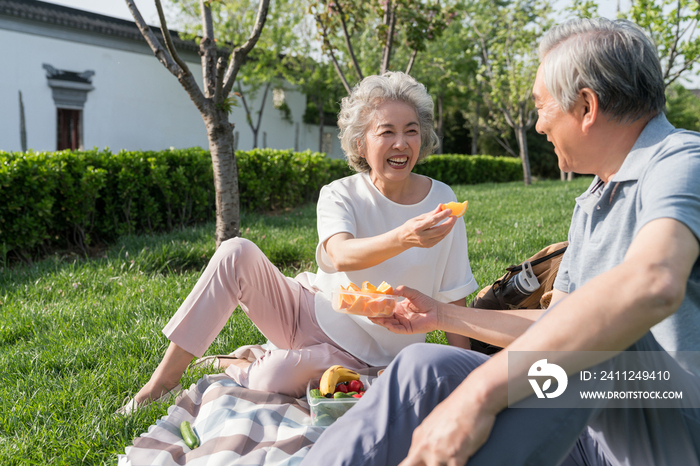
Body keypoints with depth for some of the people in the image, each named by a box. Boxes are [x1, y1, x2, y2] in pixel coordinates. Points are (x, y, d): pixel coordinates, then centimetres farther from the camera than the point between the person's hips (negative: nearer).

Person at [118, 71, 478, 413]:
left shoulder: (441, 201, -8)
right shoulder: (340, 196, -10)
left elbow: (454, 298, -2)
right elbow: (340, 256, -33)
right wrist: (403, 238, -52)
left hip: (356, 350, -1)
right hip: (308, 311, 1)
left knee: (277, 378, -32)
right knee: (236, 253, -23)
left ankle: (235, 369, 6)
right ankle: (166, 376, -12)